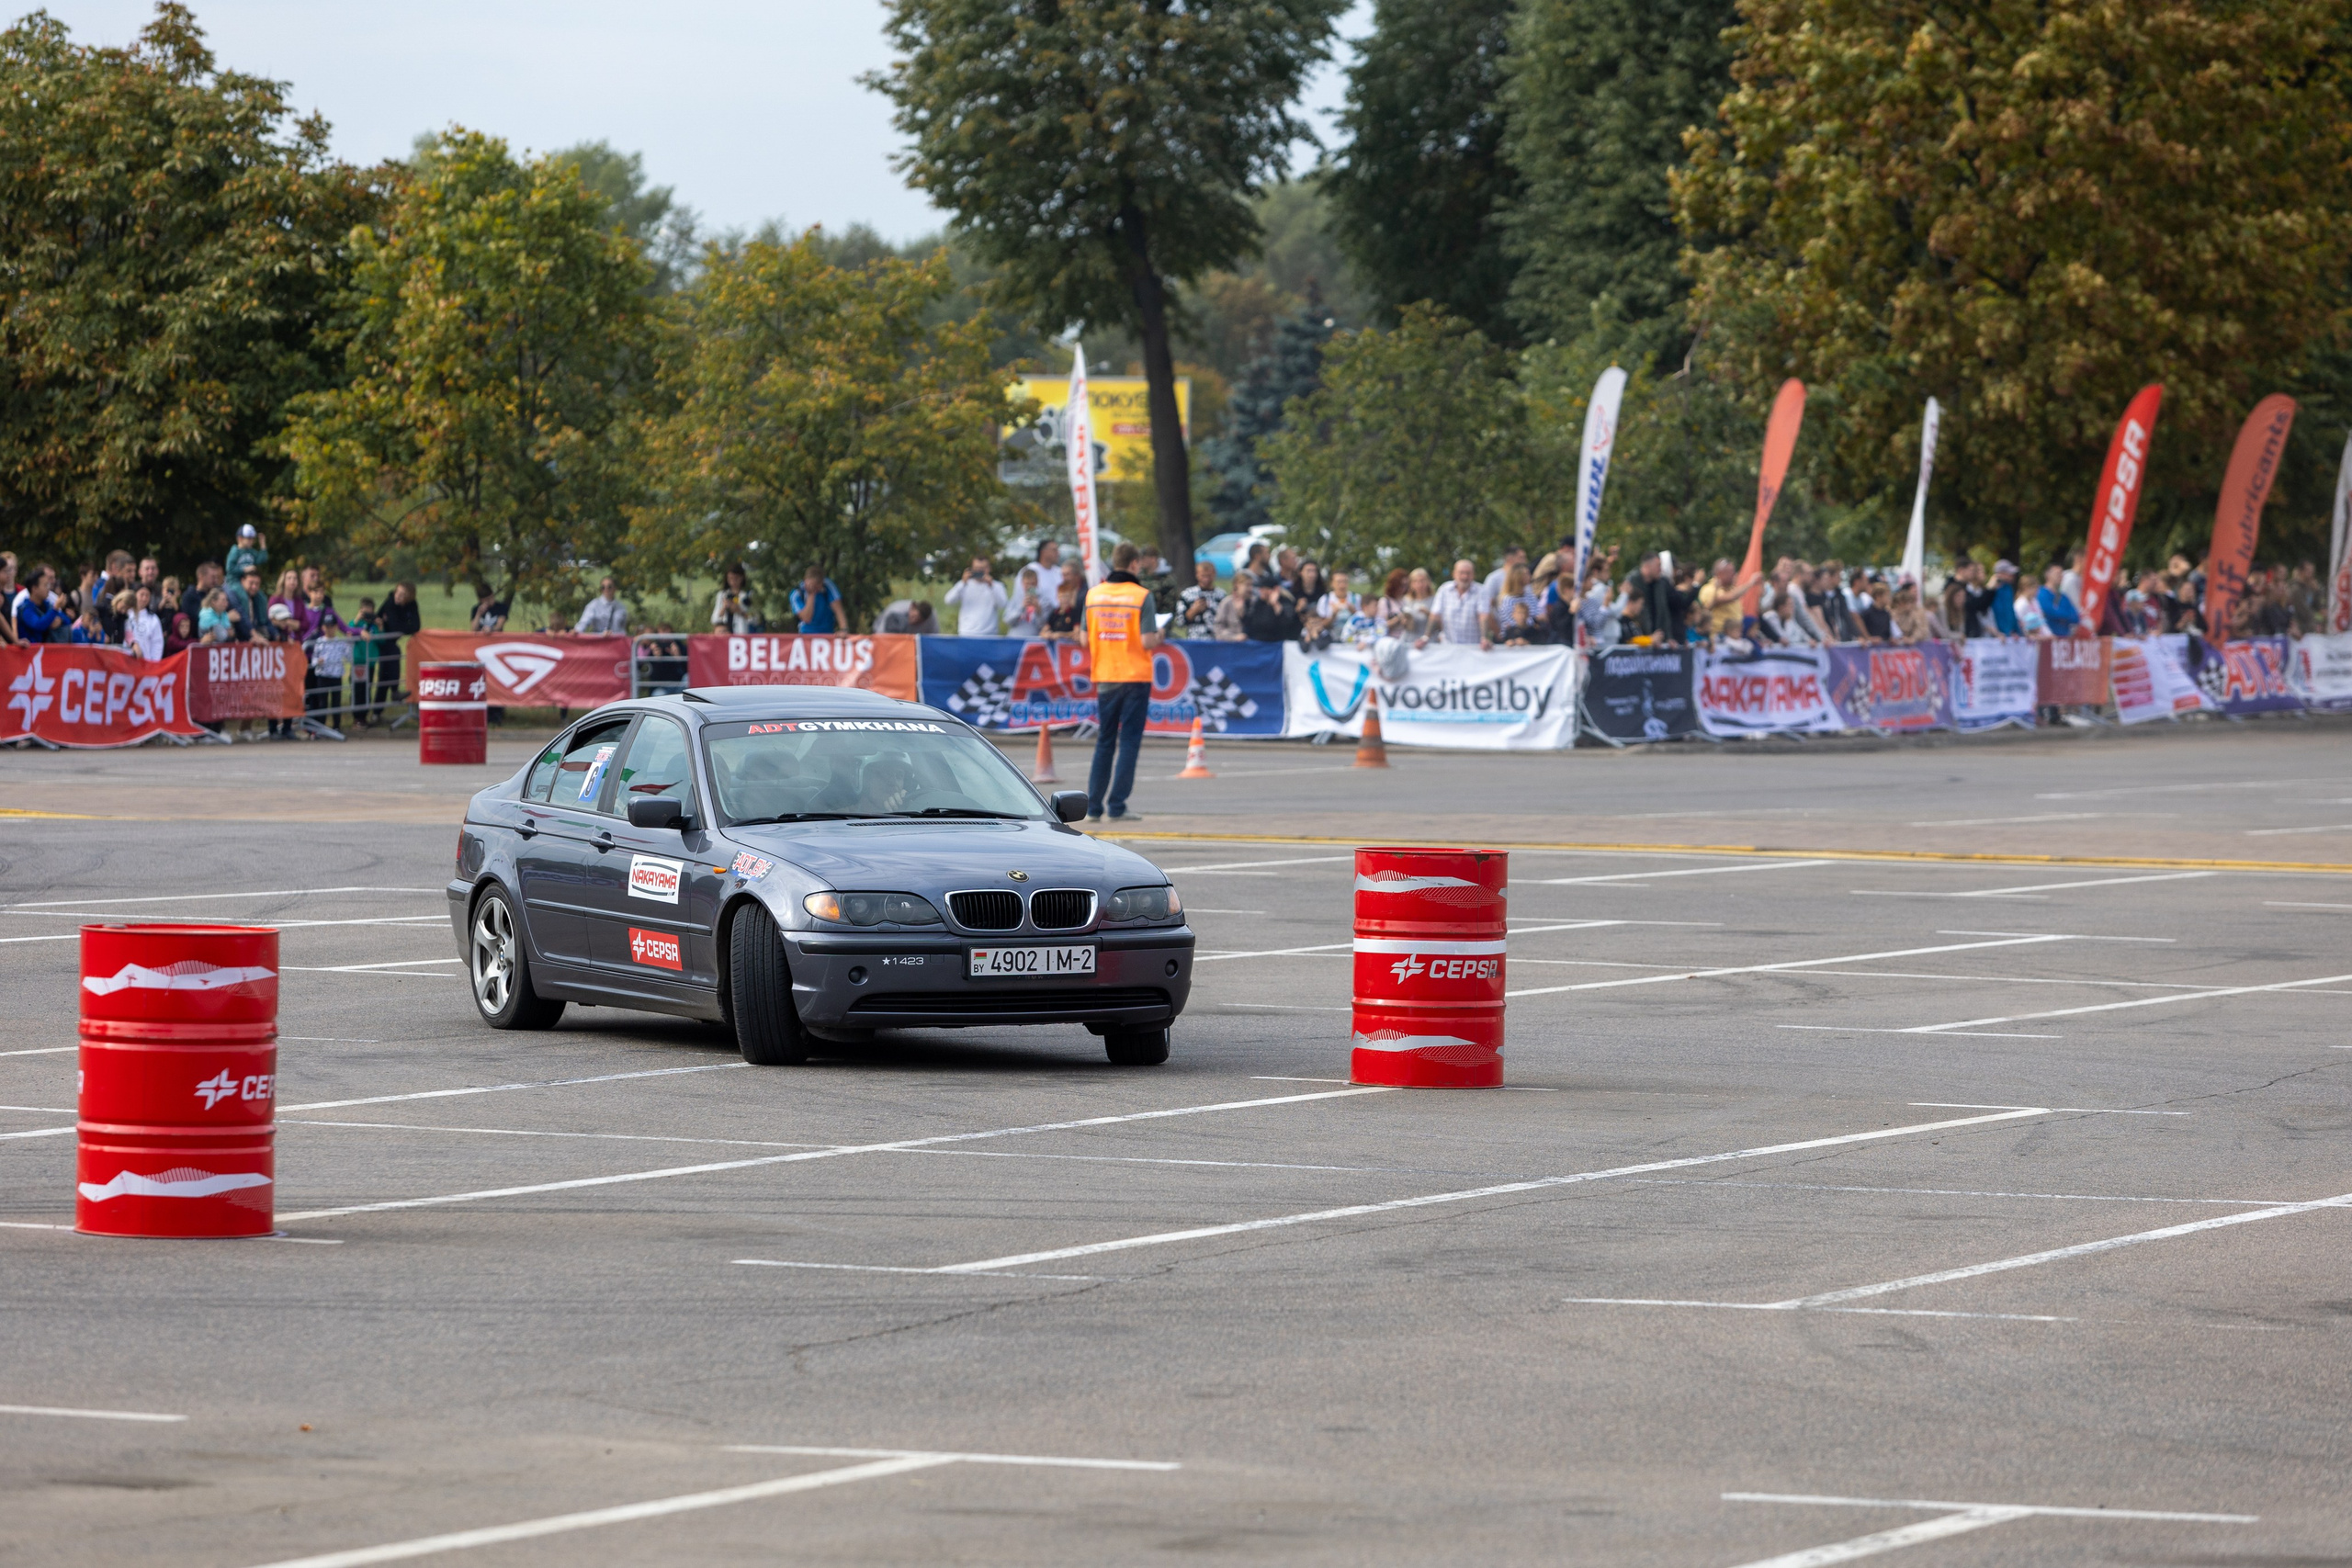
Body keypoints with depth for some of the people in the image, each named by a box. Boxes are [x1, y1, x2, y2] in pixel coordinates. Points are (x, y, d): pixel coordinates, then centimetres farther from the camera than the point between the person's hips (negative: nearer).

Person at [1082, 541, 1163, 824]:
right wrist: (1158, 638, 6)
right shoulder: (1142, 596, -11)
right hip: (1135, 677, -4)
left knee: (1104, 743, 13)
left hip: (1105, 678, 4)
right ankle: (1117, 807, -3)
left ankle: (1094, 806, 10)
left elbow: (1084, 640, 5)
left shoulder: (1093, 594, 2)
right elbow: (1147, 641, -15)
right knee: (1129, 742, 1)